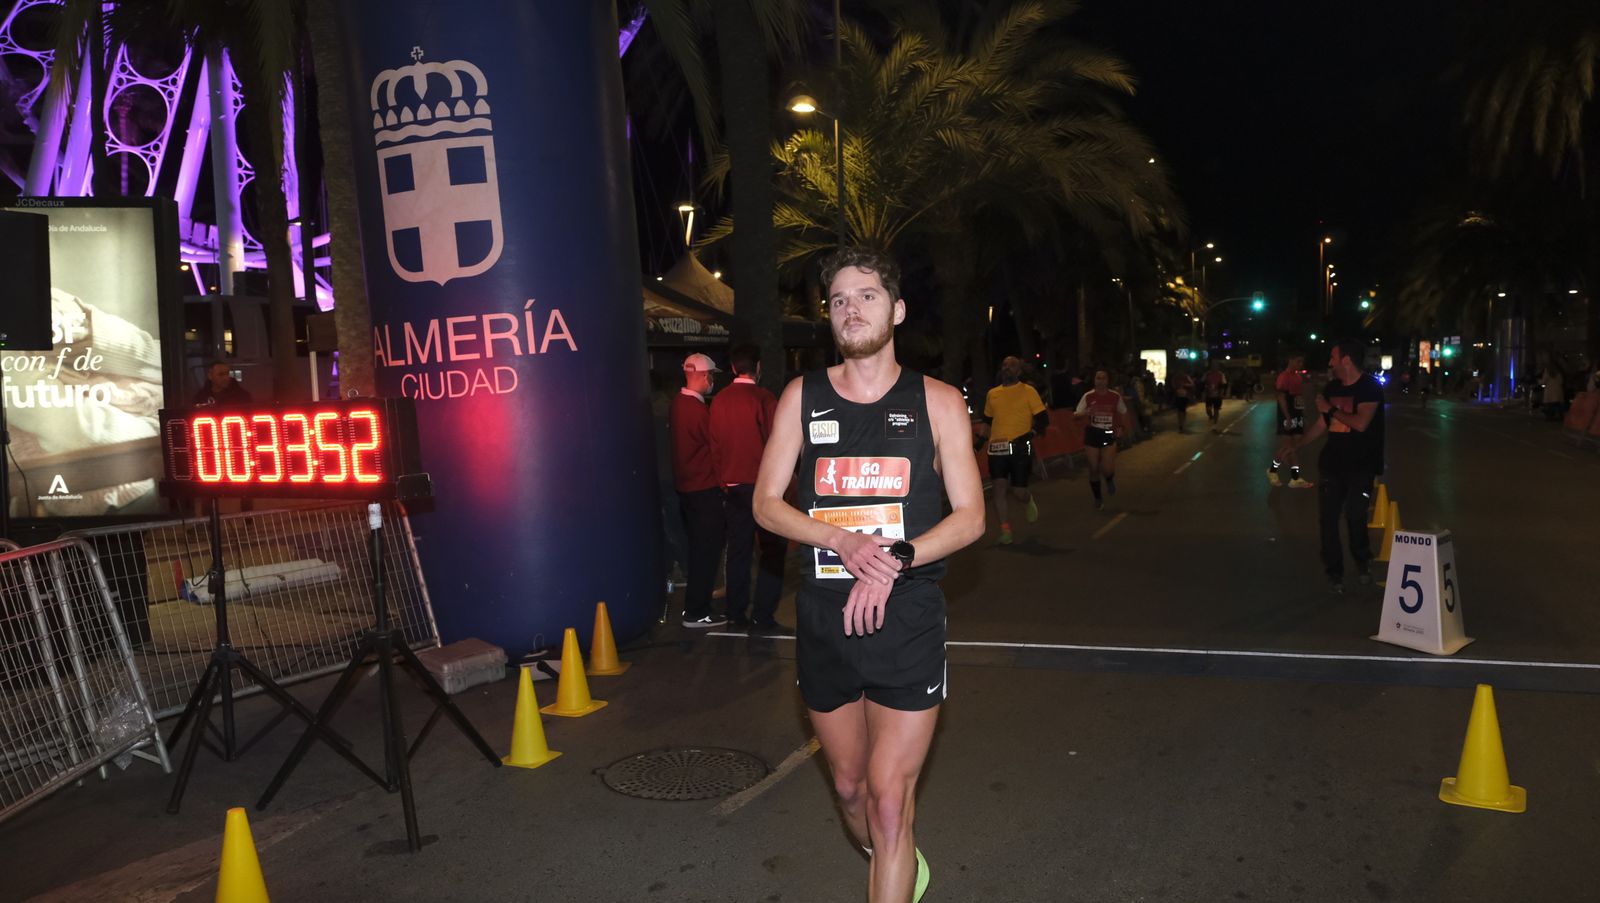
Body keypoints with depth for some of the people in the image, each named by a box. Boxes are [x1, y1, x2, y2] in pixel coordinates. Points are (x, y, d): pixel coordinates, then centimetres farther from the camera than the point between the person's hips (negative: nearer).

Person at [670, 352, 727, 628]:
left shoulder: (678, 404, 6)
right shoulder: (698, 411, -22)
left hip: (685, 485, 9)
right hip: (703, 489, -9)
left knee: (698, 547, 20)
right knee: (706, 550, -2)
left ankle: (696, 601, 30)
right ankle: (696, 613, 2)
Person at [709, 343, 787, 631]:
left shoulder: (719, 400, 3)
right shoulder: (763, 399, -12)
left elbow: (715, 446, 10)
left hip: (731, 486, 6)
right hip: (760, 485, -5)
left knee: (738, 550, 12)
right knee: (773, 548, 1)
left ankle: (736, 613, 17)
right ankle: (763, 615, -2)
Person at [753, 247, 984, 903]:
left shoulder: (938, 402, 1)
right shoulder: (803, 397, 5)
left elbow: (970, 516, -1)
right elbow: (766, 504, 3)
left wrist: (893, 561, -18)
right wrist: (843, 540, -15)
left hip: (907, 620, -2)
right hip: (823, 620, 3)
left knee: (889, 799, -6)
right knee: (849, 787, 17)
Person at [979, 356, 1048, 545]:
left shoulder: (1028, 391, 1)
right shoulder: (992, 394, 13)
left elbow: (1043, 419, 0)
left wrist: (1030, 433, -11)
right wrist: (982, 432, 9)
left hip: (1020, 448, -3)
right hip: (997, 448, 3)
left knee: (1018, 491, -2)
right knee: (999, 487, -8)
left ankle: (1029, 501, 36)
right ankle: (1005, 531, 0)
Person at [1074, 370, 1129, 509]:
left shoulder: (1115, 396, -2)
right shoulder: (1088, 396, -6)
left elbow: (1123, 413, 15)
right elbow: (1076, 415, -6)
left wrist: (1120, 427, 2)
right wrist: (1086, 412, -26)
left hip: (1109, 435, 0)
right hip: (1092, 434, 0)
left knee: (1107, 470, -11)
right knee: (1093, 469, 4)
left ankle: (1110, 479, 28)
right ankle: (1098, 499, 22)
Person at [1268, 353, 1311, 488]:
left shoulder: (1299, 376, 13)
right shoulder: (1284, 376, -12)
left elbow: (1300, 396, 17)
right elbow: (1281, 398, -17)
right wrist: (1288, 417, -22)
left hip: (1298, 414, 8)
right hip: (1288, 416, -8)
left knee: (1296, 446, 6)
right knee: (1287, 446, -3)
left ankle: (1295, 478, 8)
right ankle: (1273, 471, 17)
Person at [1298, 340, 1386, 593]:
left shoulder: (1370, 387, -9)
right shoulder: (1331, 388, 8)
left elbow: (1361, 423, -21)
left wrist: (1331, 409, -11)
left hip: (1360, 465, -5)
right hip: (1331, 463, 5)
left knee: (1355, 515, -9)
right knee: (1328, 517, 2)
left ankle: (1361, 563, 17)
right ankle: (1334, 572, 13)